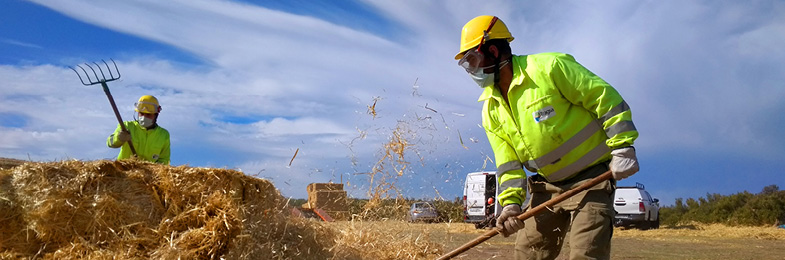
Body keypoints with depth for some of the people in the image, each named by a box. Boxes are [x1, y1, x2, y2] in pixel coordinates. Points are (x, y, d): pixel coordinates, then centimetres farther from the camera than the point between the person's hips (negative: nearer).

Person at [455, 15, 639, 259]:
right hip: (547, 186, 7)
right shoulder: (491, 110, 4)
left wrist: (622, 147, -19)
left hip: (591, 177, -6)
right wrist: (511, 201, -12)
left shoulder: (548, 67, -17)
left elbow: (605, 99, -14)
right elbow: (508, 163, 2)